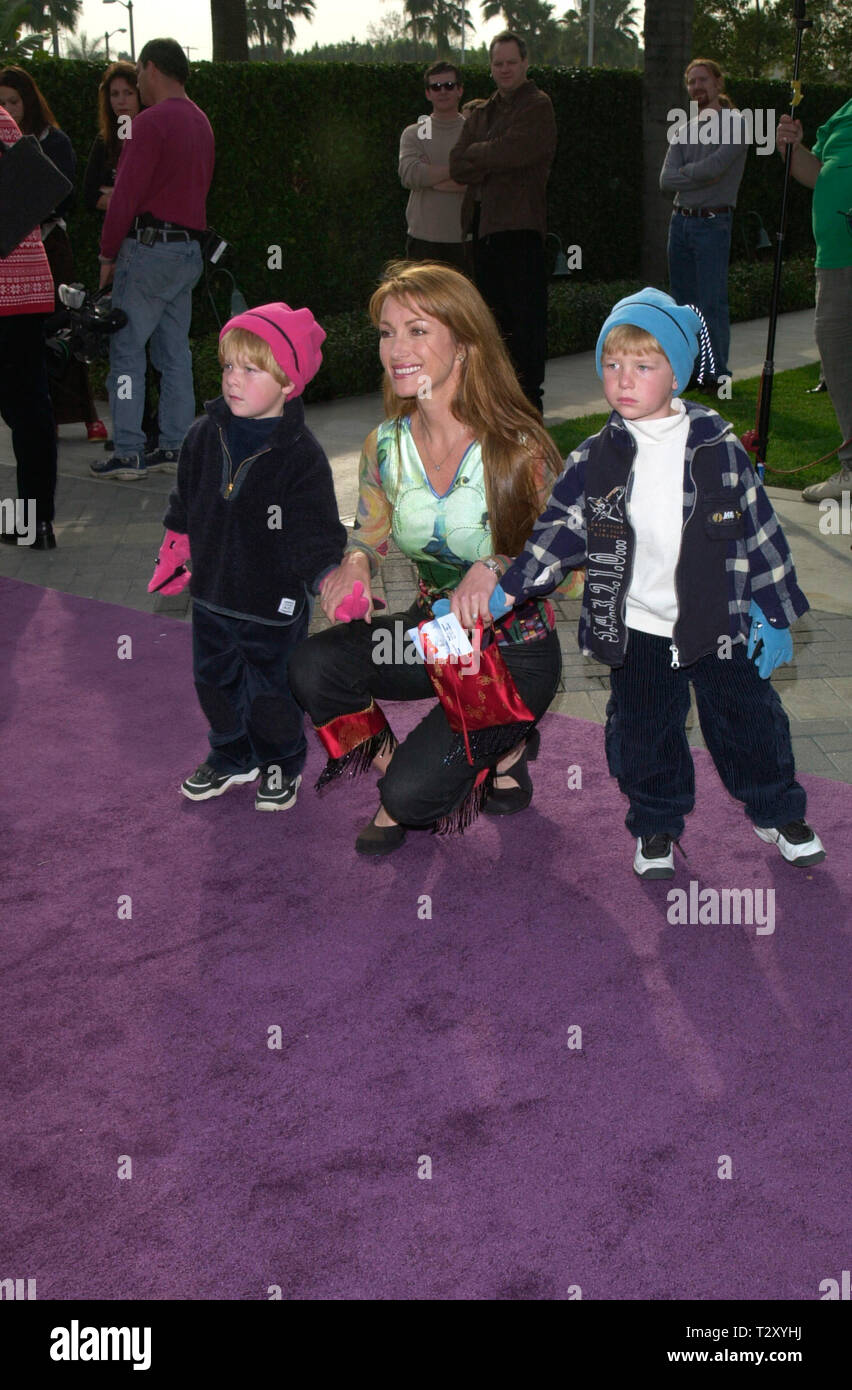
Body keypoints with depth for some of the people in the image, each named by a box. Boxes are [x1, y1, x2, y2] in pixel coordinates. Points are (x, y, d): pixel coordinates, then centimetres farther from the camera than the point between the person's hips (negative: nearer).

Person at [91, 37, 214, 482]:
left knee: (126, 349, -4)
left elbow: (127, 194, -14)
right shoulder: (200, 122, 15)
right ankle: (176, 446, 12)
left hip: (150, 245, -8)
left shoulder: (151, 121, -11)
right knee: (175, 351, 11)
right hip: (189, 248, 8)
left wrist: (108, 253, -6)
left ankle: (128, 453, -5)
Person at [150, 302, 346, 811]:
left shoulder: (302, 455, -18)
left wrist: (330, 578, -29)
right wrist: (174, 554, 14)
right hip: (212, 595, 5)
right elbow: (185, 506, 11)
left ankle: (283, 765, 35)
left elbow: (317, 531, -16)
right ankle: (233, 759, 42)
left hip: (275, 604, -5)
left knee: (274, 692, 11)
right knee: (217, 682, 19)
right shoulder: (206, 436, -3)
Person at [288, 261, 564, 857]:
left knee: (411, 794, -20)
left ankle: (507, 747, 13)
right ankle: (386, 761, 6)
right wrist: (356, 562, -13)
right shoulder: (386, 446, -4)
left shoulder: (519, 449, -18)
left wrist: (497, 571, -31)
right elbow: (372, 534, 11)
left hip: (515, 651, -5)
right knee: (312, 665, -23)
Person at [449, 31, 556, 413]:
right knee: (495, 316, 12)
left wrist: (475, 154, 0)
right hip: (483, 223, 7)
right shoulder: (479, 113, 20)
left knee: (526, 317, -5)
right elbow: (457, 166, 6)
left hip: (520, 224, -7)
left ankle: (529, 398, 0)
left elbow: (510, 152, -16)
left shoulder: (537, 107, -1)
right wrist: (493, 158, -11)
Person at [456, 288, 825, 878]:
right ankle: (657, 824, 35)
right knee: (644, 735, 12)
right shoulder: (596, 458, -5)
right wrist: (507, 590, -15)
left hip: (723, 624, -1)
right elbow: (560, 530, -4)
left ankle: (778, 812, 36)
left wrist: (775, 615, -2)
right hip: (637, 630, 1)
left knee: (749, 722, 11)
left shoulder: (719, 447, -9)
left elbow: (760, 532, -3)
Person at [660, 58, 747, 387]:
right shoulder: (683, 131, 14)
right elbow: (666, 181, 1)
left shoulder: (734, 124, -4)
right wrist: (701, 175, -9)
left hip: (713, 224, -6)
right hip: (681, 221, 6)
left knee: (712, 302, -7)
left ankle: (717, 372, 1)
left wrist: (684, 171, -4)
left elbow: (714, 167, -20)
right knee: (683, 302, 9)